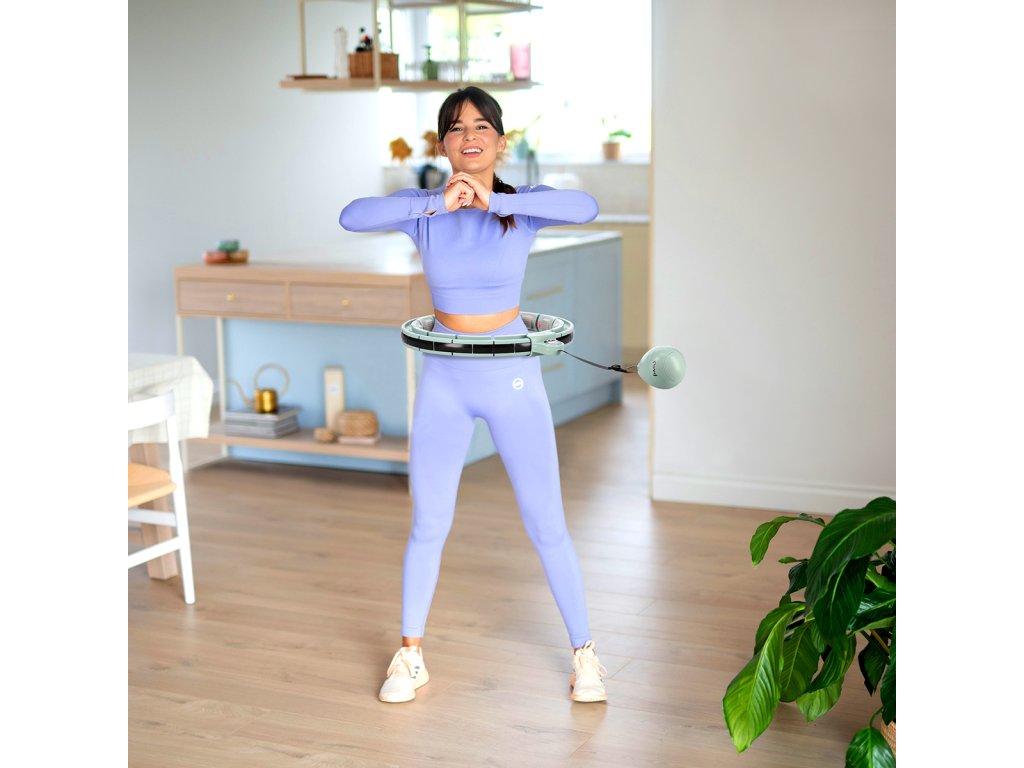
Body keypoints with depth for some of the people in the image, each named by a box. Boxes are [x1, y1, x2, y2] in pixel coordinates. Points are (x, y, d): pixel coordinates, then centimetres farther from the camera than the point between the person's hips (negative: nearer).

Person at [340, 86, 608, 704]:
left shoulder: (523, 203, -7)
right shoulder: (423, 207, -4)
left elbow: (586, 208, -27)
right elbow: (353, 217, -22)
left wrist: (494, 201, -33)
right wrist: (439, 203, -32)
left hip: (513, 378, -1)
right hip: (445, 381, 1)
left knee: (547, 525, 5)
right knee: (429, 525, 10)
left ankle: (585, 651, 22)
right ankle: (411, 655, 27)